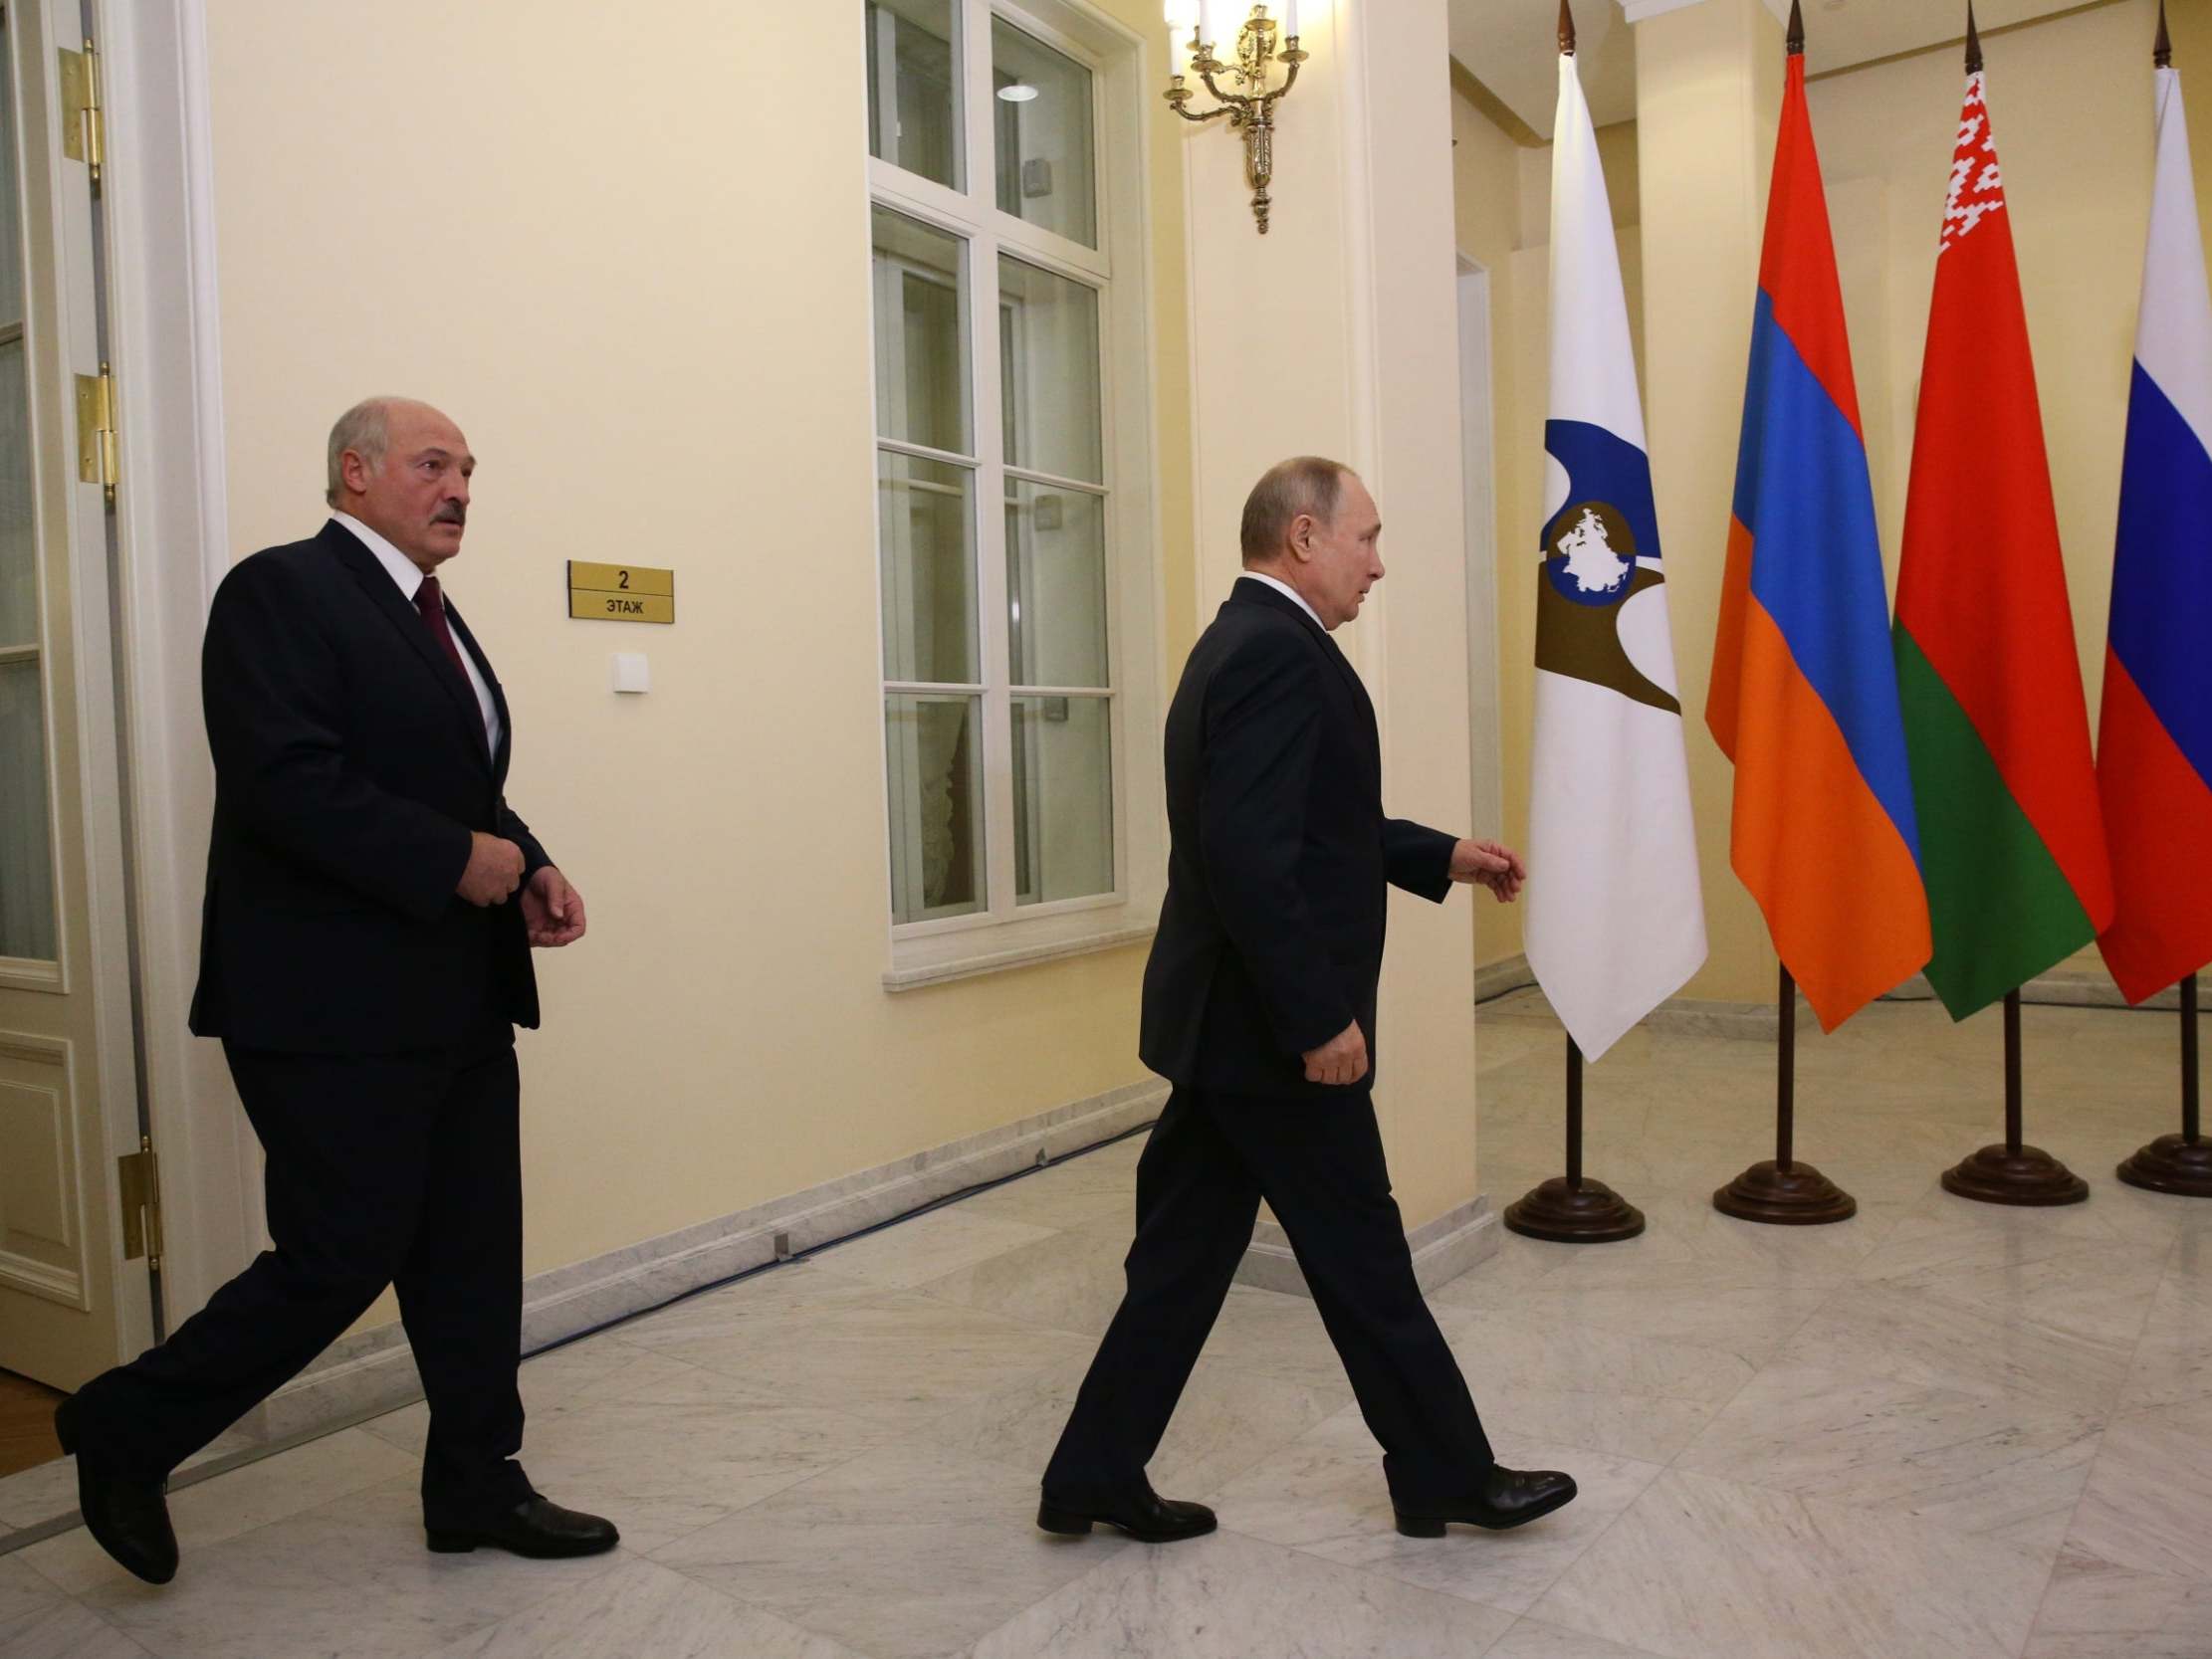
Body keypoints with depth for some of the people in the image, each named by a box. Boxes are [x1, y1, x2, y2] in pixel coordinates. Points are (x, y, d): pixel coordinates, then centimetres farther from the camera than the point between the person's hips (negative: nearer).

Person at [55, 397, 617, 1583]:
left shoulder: (430, 615, 17)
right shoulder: (282, 590, -10)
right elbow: (286, 783, -22)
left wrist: (528, 873, 2)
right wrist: (456, 860, -20)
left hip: (455, 997, 9)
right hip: (335, 1003, -9)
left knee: (475, 1254, 12)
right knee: (342, 1257, -1)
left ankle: (477, 1488, 26)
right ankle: (126, 1432, 24)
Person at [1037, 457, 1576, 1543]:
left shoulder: (1242, 642, 15)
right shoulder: (1279, 651, -18)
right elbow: (1251, 857, -27)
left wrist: (1444, 857, 19)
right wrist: (1323, 1018, -22)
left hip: (1223, 1020, 10)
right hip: (1272, 1030, -10)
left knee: (1185, 1257, 15)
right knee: (1364, 1263, 8)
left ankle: (1094, 1477, 25)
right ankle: (1448, 1478, 27)